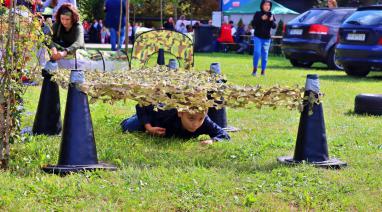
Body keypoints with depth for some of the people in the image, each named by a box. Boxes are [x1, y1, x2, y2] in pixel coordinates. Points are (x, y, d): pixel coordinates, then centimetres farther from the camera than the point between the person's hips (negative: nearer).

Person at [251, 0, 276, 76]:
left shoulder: (271, 15, 5)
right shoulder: (258, 14, -1)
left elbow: (274, 26, 1)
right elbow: (253, 24, -8)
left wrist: (272, 21, -20)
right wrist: (261, 19, -21)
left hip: (267, 38, 2)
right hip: (258, 37, -2)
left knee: (265, 54, 3)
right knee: (257, 52, -14)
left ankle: (263, 71, 11)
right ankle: (255, 68, 3)